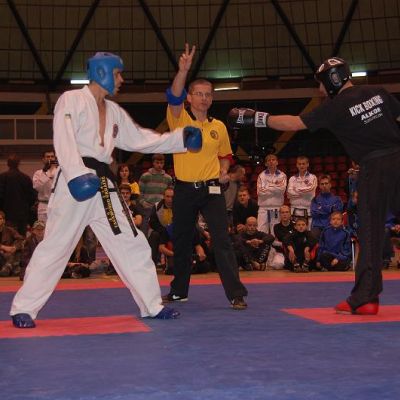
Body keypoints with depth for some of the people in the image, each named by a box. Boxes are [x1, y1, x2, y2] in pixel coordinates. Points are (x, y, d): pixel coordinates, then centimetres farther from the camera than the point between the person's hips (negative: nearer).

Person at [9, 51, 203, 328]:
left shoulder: (114, 111, 18)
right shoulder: (72, 100, -4)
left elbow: (140, 139, 21)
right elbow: (64, 141, -16)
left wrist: (180, 139, 15)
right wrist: (77, 175, -29)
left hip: (104, 186, 7)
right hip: (75, 183, -7)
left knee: (132, 245, 8)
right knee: (55, 246, -5)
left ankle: (153, 306, 18)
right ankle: (23, 309, 5)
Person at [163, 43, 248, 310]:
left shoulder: (219, 127, 6)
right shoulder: (179, 119, -2)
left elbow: (225, 154, 20)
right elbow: (174, 97, -23)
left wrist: (224, 172, 0)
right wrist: (183, 70, -37)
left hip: (211, 190, 0)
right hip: (184, 190, 0)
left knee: (222, 241, -10)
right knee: (181, 242, 14)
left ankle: (236, 294, -7)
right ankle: (179, 291, 31)